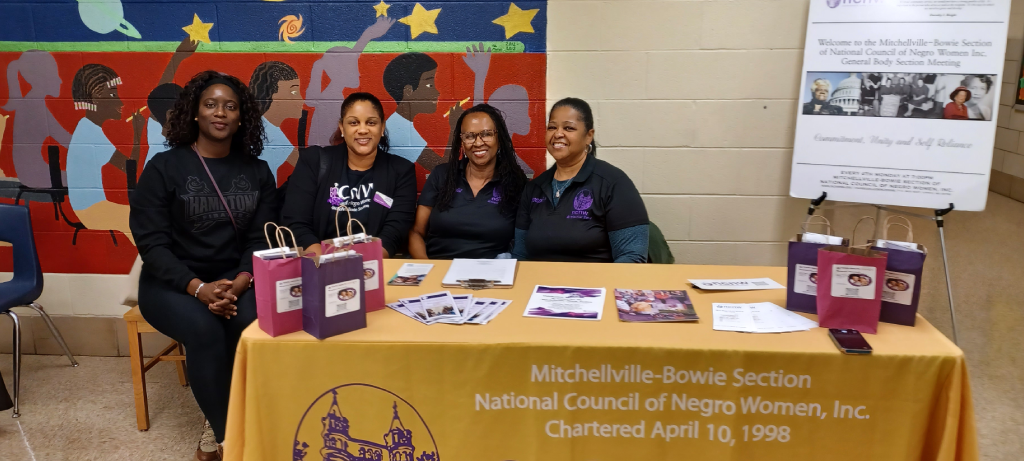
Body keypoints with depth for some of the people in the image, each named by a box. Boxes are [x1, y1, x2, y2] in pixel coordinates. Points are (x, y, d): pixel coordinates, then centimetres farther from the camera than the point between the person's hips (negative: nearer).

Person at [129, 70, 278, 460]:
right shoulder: (163, 168, -3)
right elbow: (152, 242, -9)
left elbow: (261, 240, 1)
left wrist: (238, 284, -19)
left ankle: (219, 426, -10)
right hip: (172, 282, -2)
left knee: (255, 323, -30)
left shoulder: (257, 172, 6)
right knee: (205, 330, -32)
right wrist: (198, 288, -23)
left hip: (236, 281, 2)